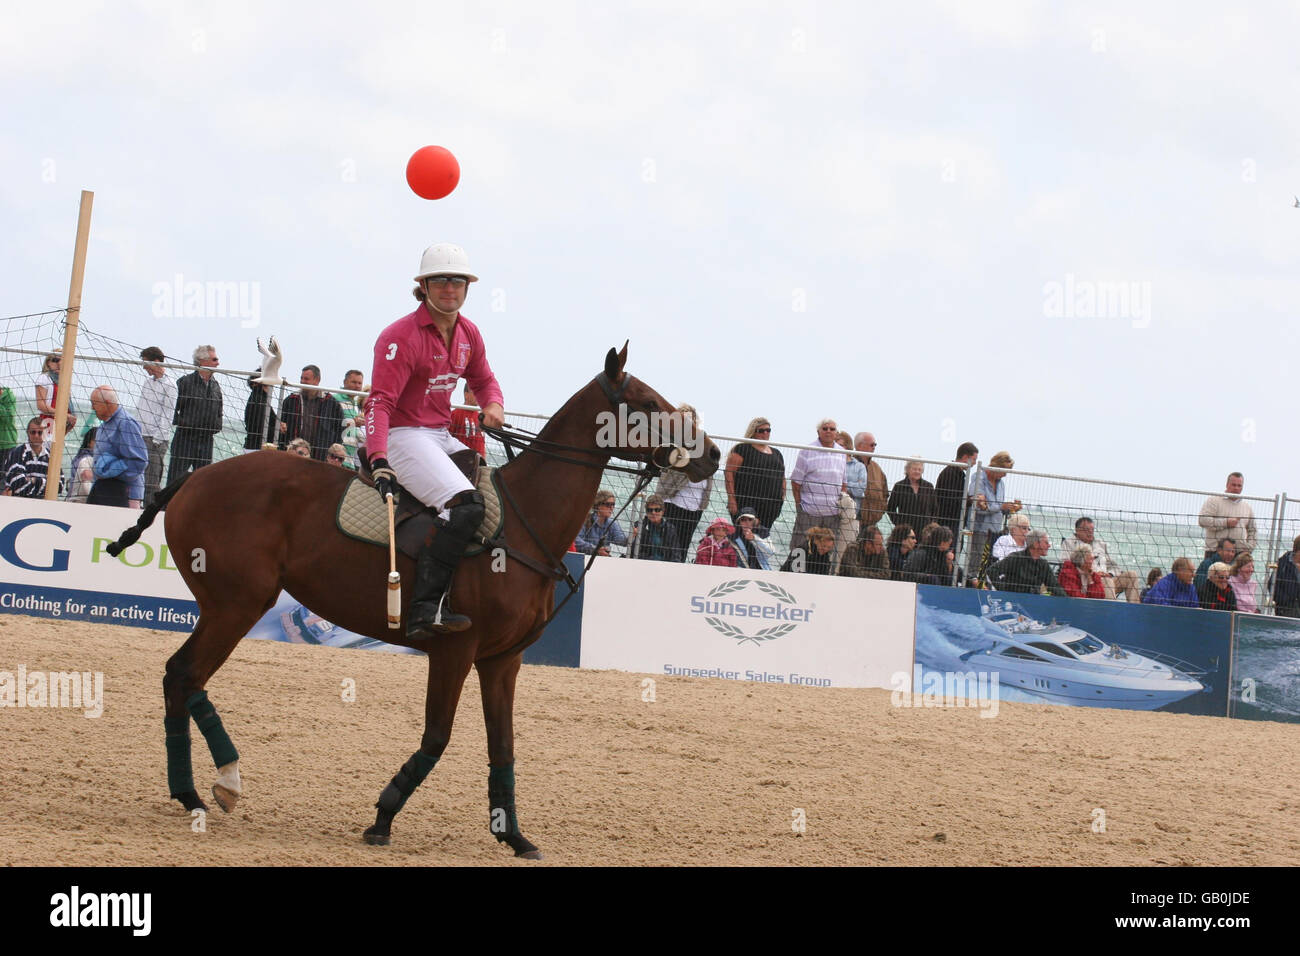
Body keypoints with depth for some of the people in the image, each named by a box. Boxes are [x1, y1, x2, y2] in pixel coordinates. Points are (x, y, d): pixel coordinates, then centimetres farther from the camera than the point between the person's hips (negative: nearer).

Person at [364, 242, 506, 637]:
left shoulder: (468, 334, 10)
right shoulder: (400, 337, -15)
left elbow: (483, 379, 26)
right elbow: (380, 402, -22)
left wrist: (493, 404, 1)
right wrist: (379, 462, -35)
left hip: (442, 437, 9)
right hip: (403, 437, -9)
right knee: (465, 504, -28)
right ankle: (425, 609, -33)